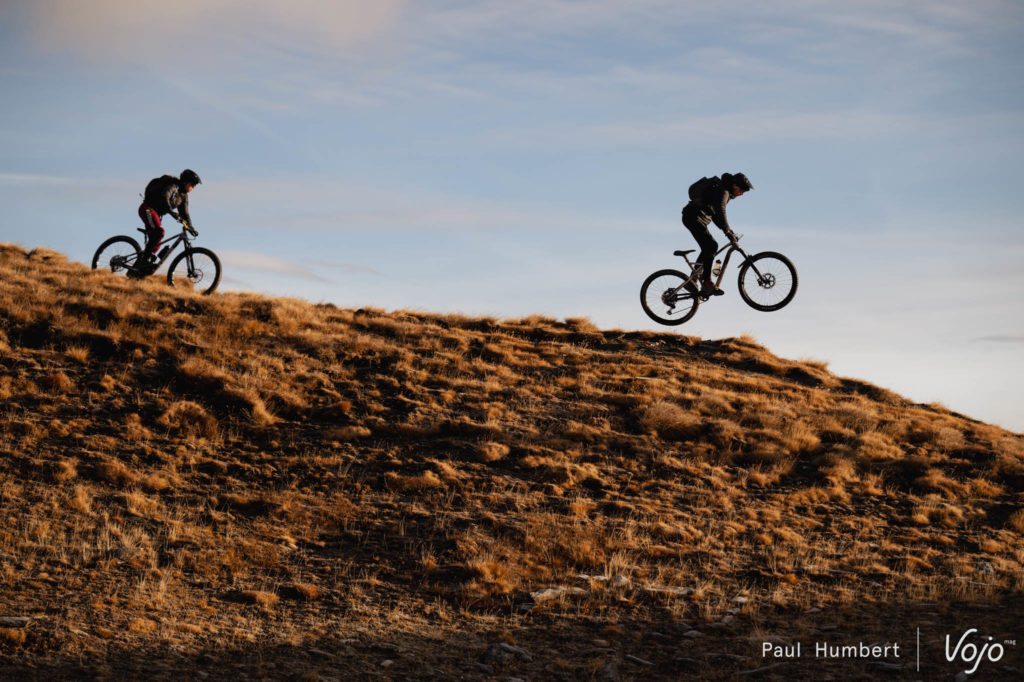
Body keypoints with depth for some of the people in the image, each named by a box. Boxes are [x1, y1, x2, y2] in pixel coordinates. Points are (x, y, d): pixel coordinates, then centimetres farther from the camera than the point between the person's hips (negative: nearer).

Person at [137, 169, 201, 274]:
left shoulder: (183, 195, 9)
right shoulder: (173, 186, -18)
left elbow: (184, 213, 12)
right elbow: (164, 198, -36)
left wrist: (190, 227, -2)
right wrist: (172, 213, -47)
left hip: (155, 213, 9)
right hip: (148, 209, -9)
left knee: (155, 240, 3)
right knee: (159, 232, -27)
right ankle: (145, 260, -24)